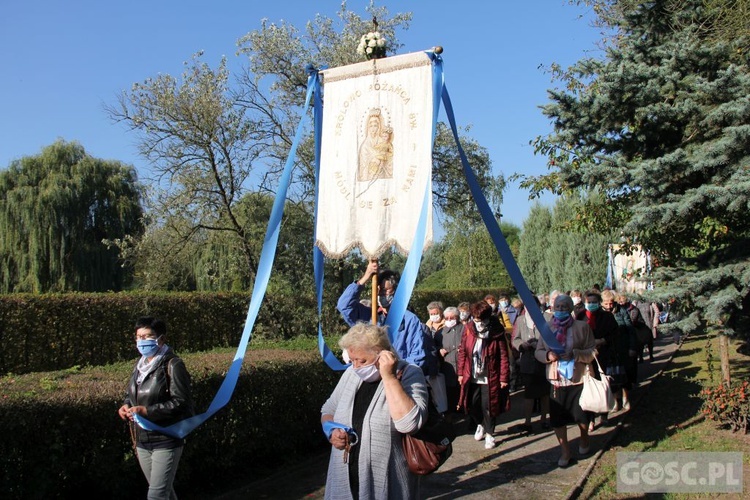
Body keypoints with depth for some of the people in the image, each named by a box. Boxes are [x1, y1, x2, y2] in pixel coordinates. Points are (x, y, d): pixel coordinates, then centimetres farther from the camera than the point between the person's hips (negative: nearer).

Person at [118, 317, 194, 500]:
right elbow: (131, 393, 23)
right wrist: (126, 405, 0)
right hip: (142, 442, 8)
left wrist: (146, 410, -23)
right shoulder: (140, 365, 10)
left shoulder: (172, 366, -14)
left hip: (166, 442, -8)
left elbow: (181, 402, -19)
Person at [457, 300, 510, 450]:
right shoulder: (468, 330, -5)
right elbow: (462, 352, 3)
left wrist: (504, 377, -9)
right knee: (472, 405, 11)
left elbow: (503, 356, -9)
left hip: (490, 377, -3)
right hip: (471, 377, 3)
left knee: (488, 406, 4)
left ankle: (489, 434, 27)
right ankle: (480, 424, 42)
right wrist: (461, 373, 4)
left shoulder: (497, 332, -13)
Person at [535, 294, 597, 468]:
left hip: (577, 379, -2)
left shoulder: (582, 327, -4)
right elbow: (538, 351, 8)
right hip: (556, 380, 2)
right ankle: (565, 451, 22)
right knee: (557, 418, 4)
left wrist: (575, 354, -24)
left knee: (581, 416, 11)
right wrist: (548, 355, -14)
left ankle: (584, 439, 42)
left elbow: (593, 351, -7)